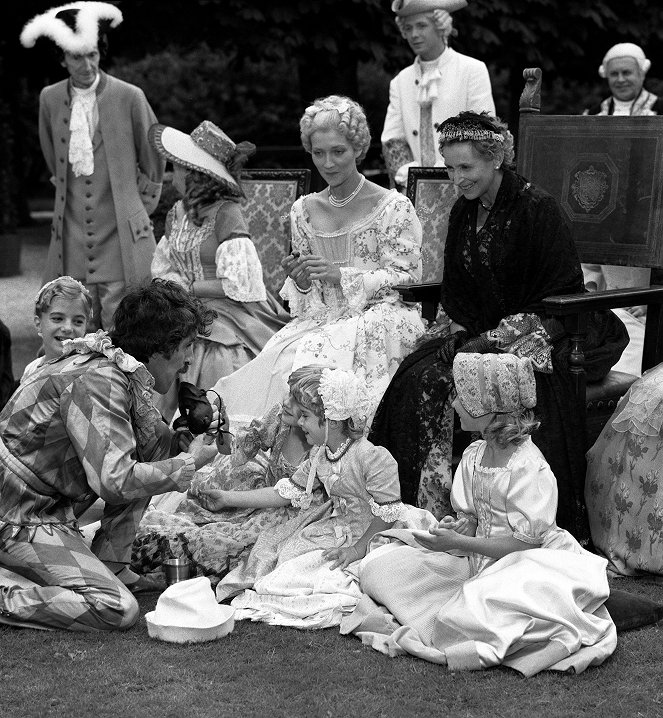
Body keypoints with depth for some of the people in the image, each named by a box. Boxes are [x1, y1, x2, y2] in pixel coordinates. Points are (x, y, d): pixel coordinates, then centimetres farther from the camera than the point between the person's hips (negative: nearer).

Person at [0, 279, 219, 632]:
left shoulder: (113, 367, 6)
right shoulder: (96, 383, -24)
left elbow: (150, 441, 14)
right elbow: (114, 480, -31)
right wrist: (188, 464, -18)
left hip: (49, 503, 10)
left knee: (148, 455, 6)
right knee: (118, 609, -20)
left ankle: (111, 568, 11)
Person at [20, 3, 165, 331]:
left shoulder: (129, 97, -5)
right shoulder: (49, 98, 5)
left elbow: (152, 157, 8)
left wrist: (141, 204, 13)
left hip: (120, 234, -3)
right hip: (72, 236, 3)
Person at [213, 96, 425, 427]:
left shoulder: (393, 207, -1)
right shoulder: (303, 211, 14)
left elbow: (406, 279, -5)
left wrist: (342, 275, -13)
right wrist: (300, 282, -6)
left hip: (380, 316, -4)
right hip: (321, 318, 4)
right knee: (281, 352, -28)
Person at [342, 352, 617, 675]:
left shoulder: (528, 468, -20)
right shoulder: (473, 455, 6)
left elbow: (526, 542, -20)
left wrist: (459, 542, -22)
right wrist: (454, 527, -12)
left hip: (524, 569, -9)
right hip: (480, 559, 9)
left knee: (463, 619, -37)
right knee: (377, 566, 0)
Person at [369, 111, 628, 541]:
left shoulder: (537, 209, -11)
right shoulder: (464, 213, 11)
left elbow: (559, 295, -13)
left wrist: (488, 338, -18)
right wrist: (459, 332, -3)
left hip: (538, 331, -6)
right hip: (479, 331, 7)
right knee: (418, 379, -18)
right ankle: (426, 505, -13)